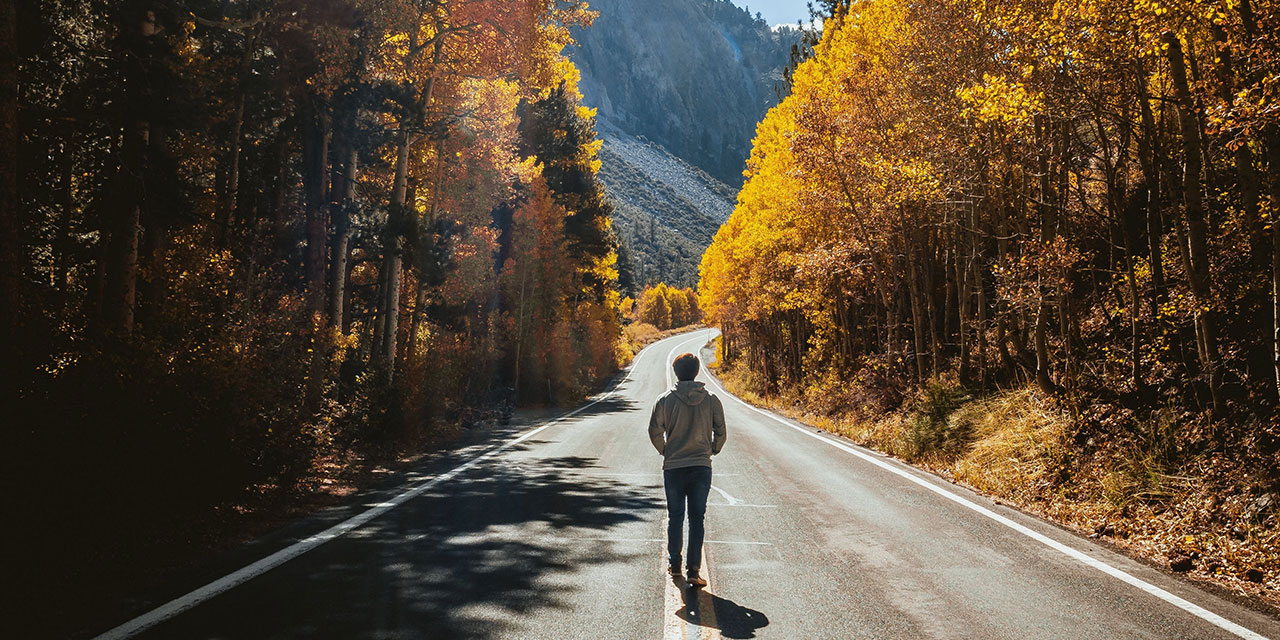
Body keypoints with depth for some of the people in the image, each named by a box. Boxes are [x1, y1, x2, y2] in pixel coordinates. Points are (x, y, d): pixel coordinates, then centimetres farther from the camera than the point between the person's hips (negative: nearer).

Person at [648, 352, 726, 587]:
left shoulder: (665, 399, -5)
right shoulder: (711, 400, -2)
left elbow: (654, 431, -5)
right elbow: (720, 432, 1)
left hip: (673, 468, 0)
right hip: (701, 467, 0)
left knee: (675, 517, 13)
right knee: (697, 519, 4)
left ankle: (674, 565, 22)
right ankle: (693, 570, -1)